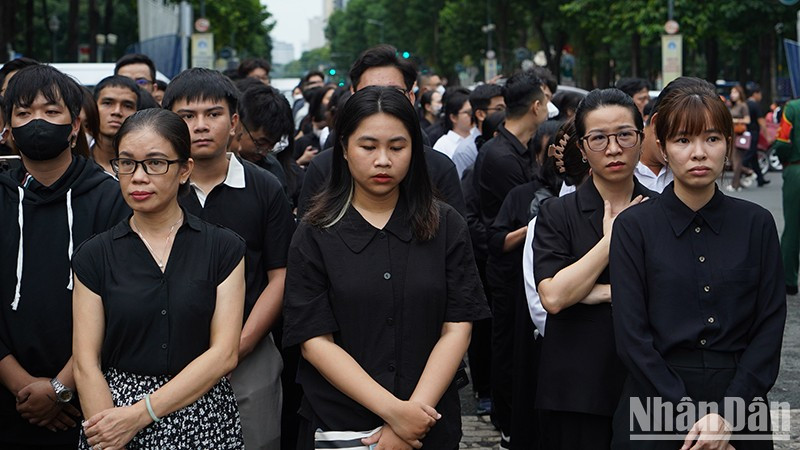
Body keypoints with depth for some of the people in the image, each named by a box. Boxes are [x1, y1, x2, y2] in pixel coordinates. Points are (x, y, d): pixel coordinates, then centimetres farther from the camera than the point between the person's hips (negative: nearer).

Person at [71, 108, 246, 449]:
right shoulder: (94, 255, 1)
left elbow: (224, 353, -8)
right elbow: (86, 364, -4)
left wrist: (140, 413, -15)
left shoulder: (224, 248, -1)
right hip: (113, 408, 0)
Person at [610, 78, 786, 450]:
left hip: (740, 410, 2)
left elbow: (770, 328, -2)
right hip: (656, 414, -1)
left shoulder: (756, 224, 1)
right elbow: (632, 336, -8)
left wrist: (727, 416, -12)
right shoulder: (634, 227, -4)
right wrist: (691, 417, -14)